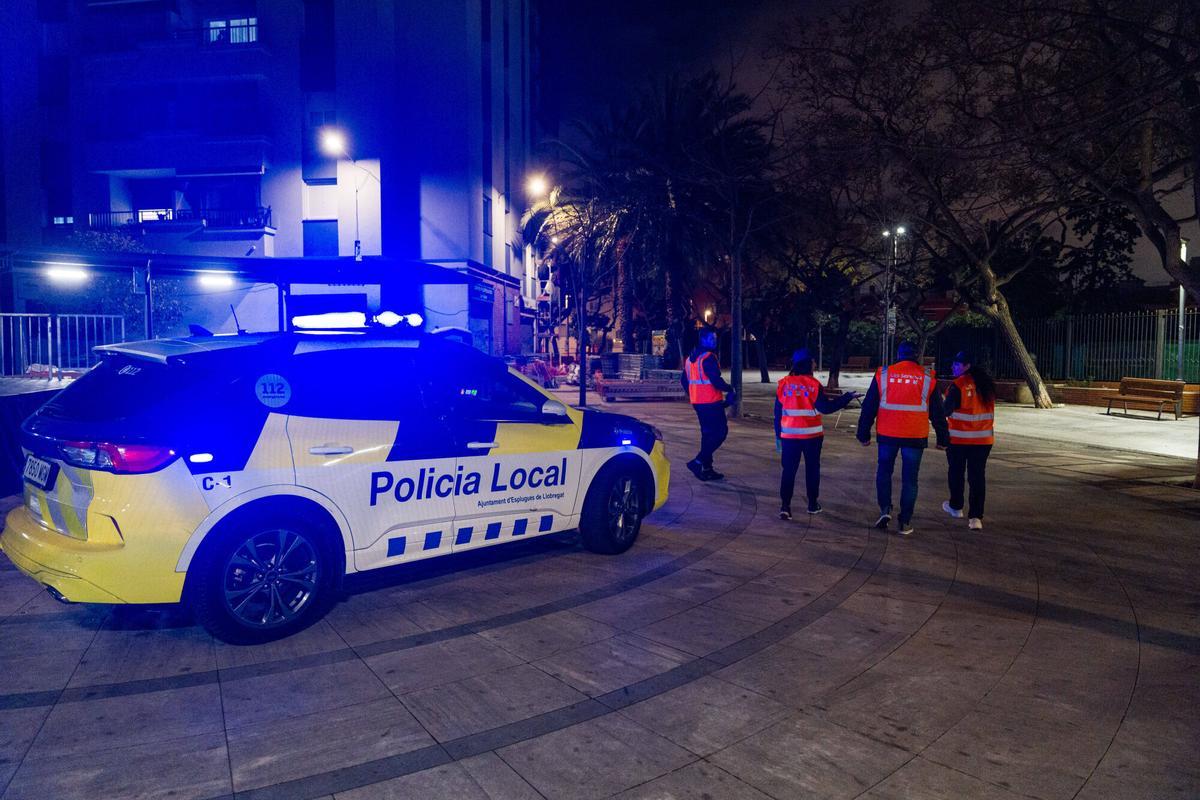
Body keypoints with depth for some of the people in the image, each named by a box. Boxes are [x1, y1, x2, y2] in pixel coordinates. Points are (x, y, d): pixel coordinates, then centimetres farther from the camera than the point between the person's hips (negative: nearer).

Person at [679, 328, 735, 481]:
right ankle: (698, 461, -10)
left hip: (697, 402, 9)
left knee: (707, 433, 15)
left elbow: (683, 380, 20)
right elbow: (716, 380, -22)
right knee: (721, 431, -2)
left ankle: (707, 468, 16)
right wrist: (730, 389, -5)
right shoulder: (709, 357, -14)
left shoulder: (690, 358, 14)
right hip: (711, 402, -9)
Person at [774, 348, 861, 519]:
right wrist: (848, 397, -3)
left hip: (789, 435, 2)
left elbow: (778, 412, 2)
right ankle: (813, 504, 22)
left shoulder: (784, 384, 0)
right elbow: (826, 407, -12)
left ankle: (785, 506, -8)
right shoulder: (813, 384, -9)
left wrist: (778, 435, 10)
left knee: (789, 470, 3)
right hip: (812, 435, -2)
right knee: (812, 468, 14)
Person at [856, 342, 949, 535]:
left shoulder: (882, 374, 1)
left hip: (887, 434, 0)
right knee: (909, 479, 7)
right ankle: (905, 523, 8)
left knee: (884, 472, 17)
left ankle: (885, 509, 3)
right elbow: (937, 412, 6)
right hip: (915, 436, 0)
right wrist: (943, 438, 13)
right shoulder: (927, 378, 2)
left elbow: (869, 407, 2)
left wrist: (864, 434, 8)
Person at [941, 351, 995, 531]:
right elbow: (990, 411, 15)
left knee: (956, 473, 15)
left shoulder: (958, 385, -16)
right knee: (978, 477, 3)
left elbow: (946, 410, -15)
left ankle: (956, 507, 30)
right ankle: (976, 517, -3)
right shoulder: (987, 383, 6)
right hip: (984, 439, 5)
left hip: (959, 438, -5)